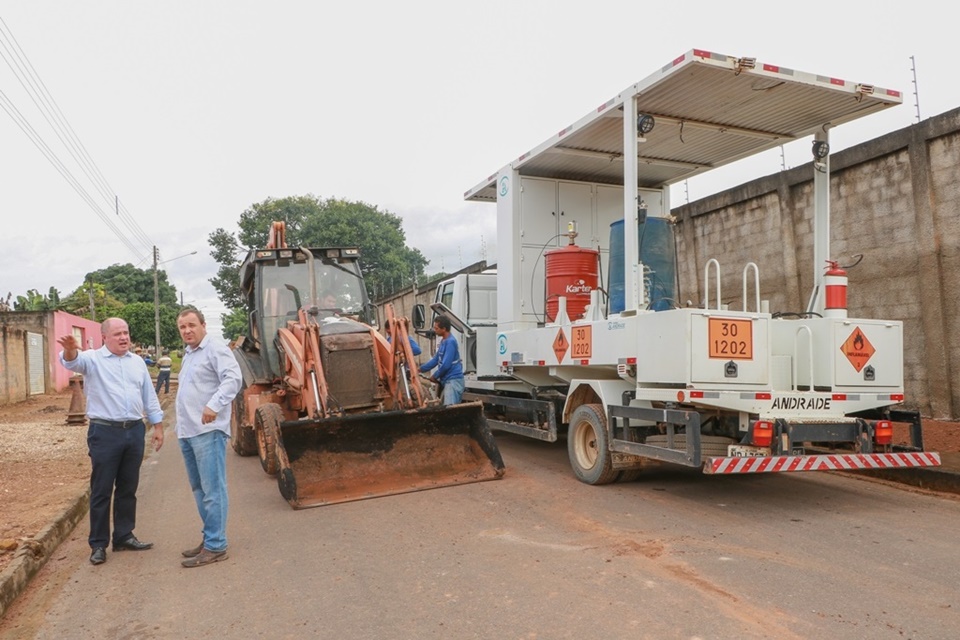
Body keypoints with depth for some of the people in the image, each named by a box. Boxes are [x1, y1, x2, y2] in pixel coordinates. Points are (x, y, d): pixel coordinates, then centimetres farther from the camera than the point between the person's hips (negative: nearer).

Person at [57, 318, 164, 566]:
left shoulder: (137, 361, 12)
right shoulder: (93, 359, -2)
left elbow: (149, 396, 15)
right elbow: (72, 362, -26)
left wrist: (158, 426, 13)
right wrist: (70, 350, -49)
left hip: (135, 431, 4)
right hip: (105, 433, -4)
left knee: (128, 488, 12)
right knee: (102, 490, 3)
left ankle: (124, 537, 24)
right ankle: (98, 544, 13)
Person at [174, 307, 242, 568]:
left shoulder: (215, 349, -9)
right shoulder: (188, 354, 21)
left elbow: (232, 378, -23)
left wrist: (214, 404, -36)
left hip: (208, 431, -10)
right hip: (187, 431, 10)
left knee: (212, 489, -6)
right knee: (199, 488, 15)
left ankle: (215, 546, -2)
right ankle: (210, 537, 25)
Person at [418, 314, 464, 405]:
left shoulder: (450, 341, -16)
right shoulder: (443, 341, 14)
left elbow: (446, 364, -19)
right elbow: (436, 359, 23)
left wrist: (435, 376, -6)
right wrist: (420, 369, 20)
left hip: (453, 379, -10)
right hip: (446, 380, 10)